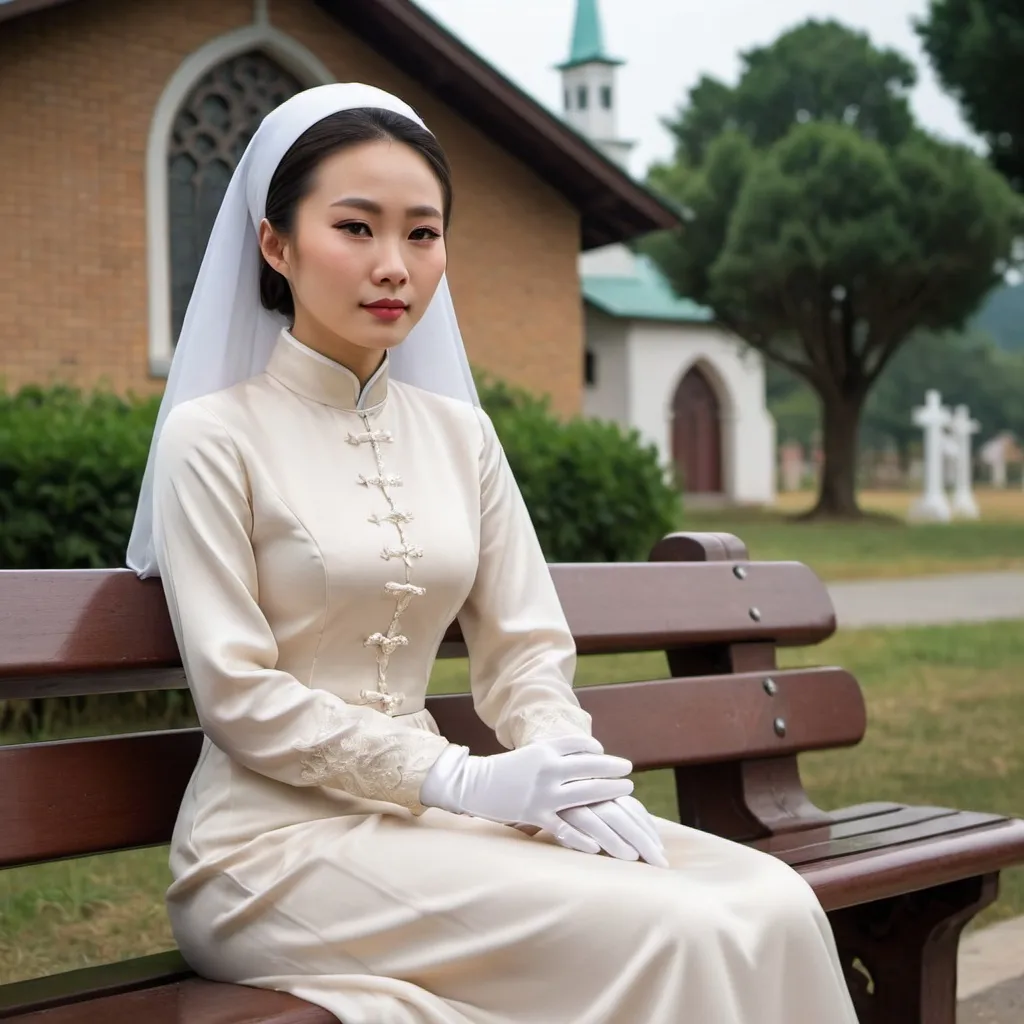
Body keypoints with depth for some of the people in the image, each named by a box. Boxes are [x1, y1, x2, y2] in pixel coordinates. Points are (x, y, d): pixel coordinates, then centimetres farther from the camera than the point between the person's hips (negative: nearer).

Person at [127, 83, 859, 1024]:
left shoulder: (461, 435, 10)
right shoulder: (214, 437, -6)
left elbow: (525, 647, 9)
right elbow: (239, 696, -11)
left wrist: (576, 777, -11)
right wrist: (460, 779, -17)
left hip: (422, 808, 6)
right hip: (279, 839, -5)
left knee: (771, 903, -15)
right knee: (666, 936, -25)